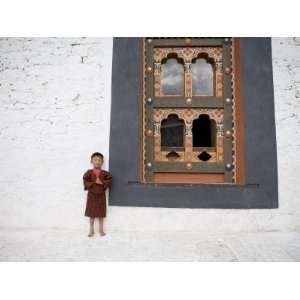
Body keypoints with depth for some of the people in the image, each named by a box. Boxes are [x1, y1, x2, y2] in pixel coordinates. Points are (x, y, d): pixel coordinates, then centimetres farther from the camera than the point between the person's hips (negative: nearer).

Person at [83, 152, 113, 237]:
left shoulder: (105, 173, -4)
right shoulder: (89, 172, -5)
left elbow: (110, 181, -10)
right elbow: (85, 182, -10)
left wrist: (102, 183, -22)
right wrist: (94, 183, -20)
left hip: (101, 195, 1)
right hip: (91, 195, 0)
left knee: (101, 213, 10)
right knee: (91, 213, 7)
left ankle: (101, 229, 25)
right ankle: (91, 230, 22)